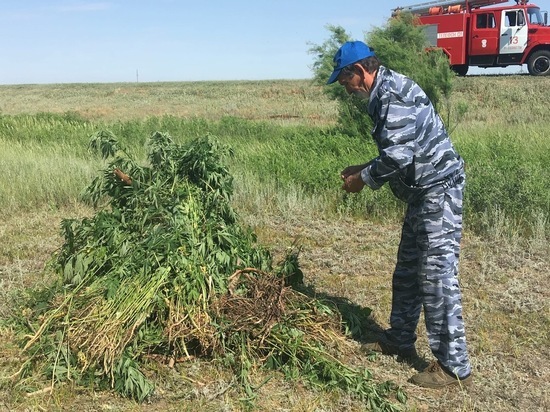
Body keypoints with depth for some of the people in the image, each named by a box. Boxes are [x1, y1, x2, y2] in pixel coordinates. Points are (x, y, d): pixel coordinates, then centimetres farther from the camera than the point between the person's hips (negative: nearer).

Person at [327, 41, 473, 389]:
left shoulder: (394, 94, -17)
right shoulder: (385, 94, 15)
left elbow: (398, 154, -24)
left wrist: (364, 179, -10)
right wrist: (365, 170, 12)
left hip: (438, 190, -11)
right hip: (424, 191, 11)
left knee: (437, 275, -8)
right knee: (408, 271, 18)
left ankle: (454, 366, 1)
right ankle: (400, 340, 32)